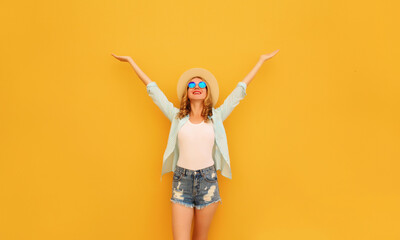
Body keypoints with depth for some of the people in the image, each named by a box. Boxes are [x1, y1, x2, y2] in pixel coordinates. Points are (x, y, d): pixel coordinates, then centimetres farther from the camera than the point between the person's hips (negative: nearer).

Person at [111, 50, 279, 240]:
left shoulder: (216, 117, 6)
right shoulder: (177, 117, 6)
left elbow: (240, 88, 12)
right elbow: (152, 88, 12)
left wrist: (261, 60, 20)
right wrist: (131, 61, 20)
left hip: (207, 180, 0)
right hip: (181, 180, 0)